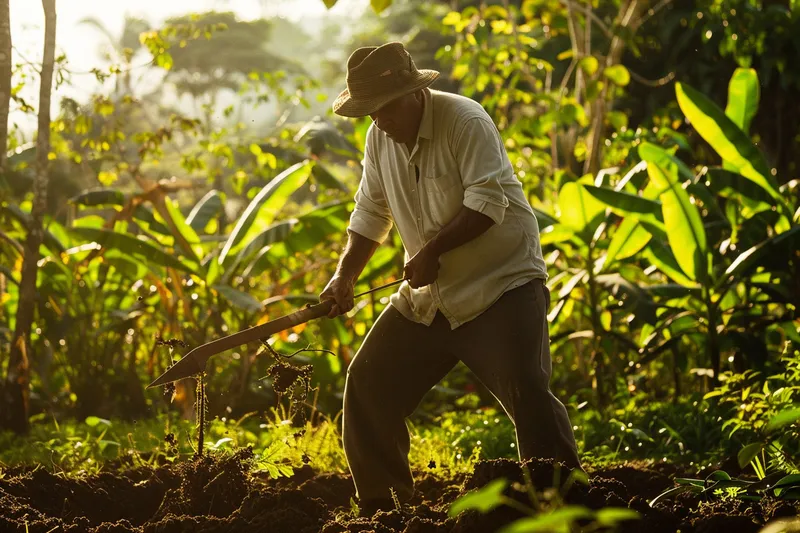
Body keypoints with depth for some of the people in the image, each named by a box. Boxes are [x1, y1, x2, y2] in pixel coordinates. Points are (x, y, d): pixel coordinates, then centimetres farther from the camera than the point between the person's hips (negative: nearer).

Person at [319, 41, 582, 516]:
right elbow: (371, 214, 12)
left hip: (502, 284, -7)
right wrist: (345, 275, 0)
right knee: (368, 385, 6)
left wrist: (432, 249, -23)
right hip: (428, 295, 7)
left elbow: (488, 202, -23)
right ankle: (379, 506, 19)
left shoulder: (465, 120, -17)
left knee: (527, 391, -21)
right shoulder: (380, 138, 4)